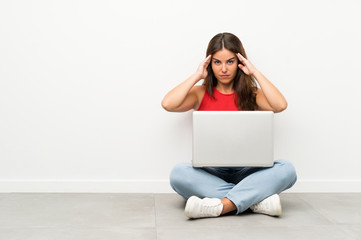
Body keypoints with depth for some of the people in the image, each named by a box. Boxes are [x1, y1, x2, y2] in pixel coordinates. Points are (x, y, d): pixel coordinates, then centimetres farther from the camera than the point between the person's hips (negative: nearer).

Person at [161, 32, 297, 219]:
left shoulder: (251, 94, 11)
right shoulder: (201, 94, 11)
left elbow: (280, 105, -11)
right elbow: (168, 104, -8)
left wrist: (255, 73, -2)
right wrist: (196, 76, -1)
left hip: (245, 172, 1)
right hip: (209, 173, 0)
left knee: (286, 169, -26)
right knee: (179, 173, -33)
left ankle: (220, 206, -37)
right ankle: (257, 200, -32)